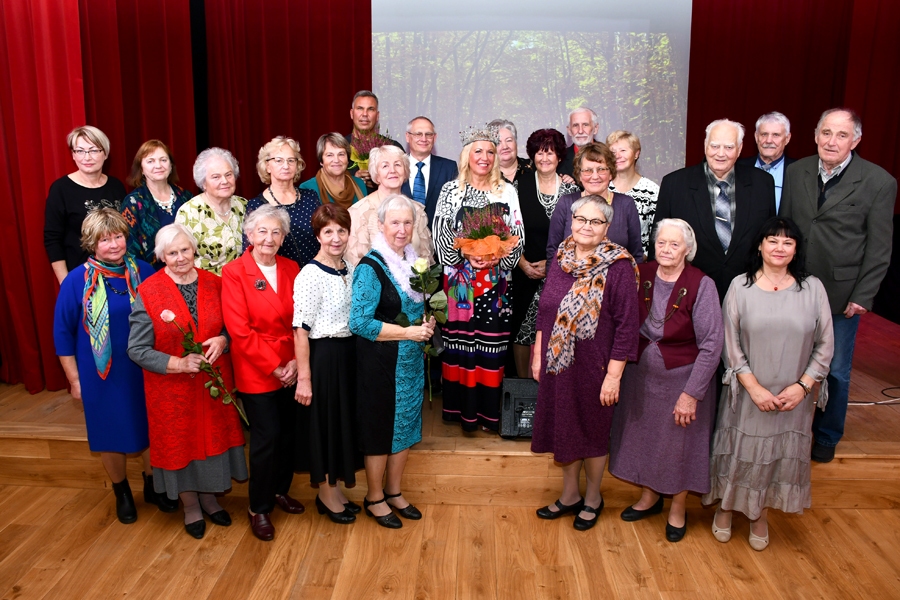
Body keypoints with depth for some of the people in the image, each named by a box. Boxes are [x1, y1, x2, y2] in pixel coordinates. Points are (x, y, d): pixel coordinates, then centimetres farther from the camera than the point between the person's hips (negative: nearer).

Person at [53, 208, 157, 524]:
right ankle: (121, 493, 39)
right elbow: (63, 333, -5)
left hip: (145, 371, 2)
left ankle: (152, 485, 38)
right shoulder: (77, 281, -12)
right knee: (111, 436, 15)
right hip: (102, 375, -1)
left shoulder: (143, 272, -6)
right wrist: (74, 379, -3)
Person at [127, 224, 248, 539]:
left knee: (213, 437, 14)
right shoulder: (148, 293, -11)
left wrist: (222, 341, -14)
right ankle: (190, 506, 33)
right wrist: (178, 363, -21)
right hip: (172, 388, -3)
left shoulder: (214, 284, -1)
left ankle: (209, 497, 38)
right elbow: (137, 349, -10)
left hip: (213, 380, 3)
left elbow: (231, 326, 9)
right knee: (180, 443, 11)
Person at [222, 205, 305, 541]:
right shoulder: (234, 273, -7)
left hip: (291, 370, 4)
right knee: (266, 437, 0)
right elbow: (240, 330, -13)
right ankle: (259, 509, 18)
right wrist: (274, 367, -14)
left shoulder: (291, 269, 6)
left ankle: (280, 490, 33)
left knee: (290, 432, 10)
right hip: (256, 372, -4)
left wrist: (296, 362, -8)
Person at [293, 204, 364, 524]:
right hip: (323, 355, -7)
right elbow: (300, 330, -18)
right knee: (325, 420, 6)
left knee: (345, 418, 16)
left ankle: (333, 488, 34)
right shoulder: (310, 275, -17)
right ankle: (326, 493, 26)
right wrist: (303, 377, -19)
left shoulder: (349, 270, 5)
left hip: (348, 352, 8)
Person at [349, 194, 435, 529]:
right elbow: (359, 322, -22)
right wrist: (407, 332, -22)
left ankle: (394, 492, 34)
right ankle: (374, 499, 25)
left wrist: (427, 325, -2)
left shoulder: (413, 262, 7)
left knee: (406, 426, 16)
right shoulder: (371, 267, -16)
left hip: (411, 362, 7)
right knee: (380, 429, 6)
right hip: (380, 363, -7)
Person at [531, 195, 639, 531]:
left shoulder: (618, 266, -15)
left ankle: (592, 498, 36)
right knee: (563, 428, 17)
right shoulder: (560, 259, 1)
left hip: (594, 367, -5)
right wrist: (538, 354, 9)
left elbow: (627, 324, -15)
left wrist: (614, 375, -17)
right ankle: (570, 495, 38)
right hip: (557, 365, 5)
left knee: (592, 432, 13)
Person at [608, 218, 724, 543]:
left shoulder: (701, 285, -19)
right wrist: (619, 367, -2)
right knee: (643, 435, 18)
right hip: (641, 373, 4)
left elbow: (711, 345, -18)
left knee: (680, 442, 13)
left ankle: (678, 508, 37)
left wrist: (691, 394, -18)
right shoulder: (642, 275, -7)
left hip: (683, 378, -4)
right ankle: (650, 496, 43)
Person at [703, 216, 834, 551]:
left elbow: (825, 346, 1)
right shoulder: (741, 286, -5)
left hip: (794, 397, 1)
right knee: (737, 453, 10)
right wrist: (754, 388, -12)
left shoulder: (813, 289, -2)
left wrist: (802, 386, -9)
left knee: (781, 455, 14)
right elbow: (731, 345, -6)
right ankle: (726, 507, 36)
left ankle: (761, 515, 37)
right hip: (747, 394, -1)